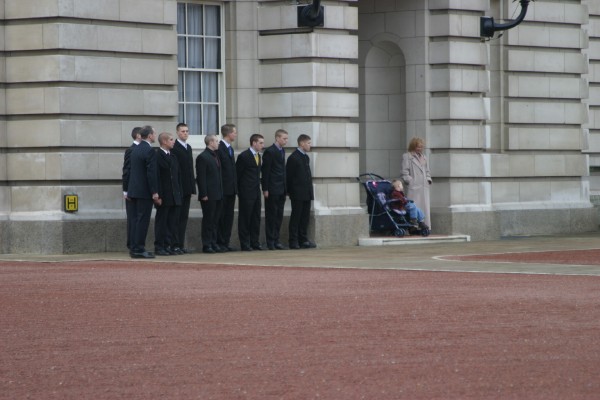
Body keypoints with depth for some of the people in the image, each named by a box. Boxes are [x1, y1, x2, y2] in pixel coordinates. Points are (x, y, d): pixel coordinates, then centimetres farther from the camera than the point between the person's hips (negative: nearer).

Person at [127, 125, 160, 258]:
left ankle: (134, 248, 12)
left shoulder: (135, 150, 13)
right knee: (143, 220, -6)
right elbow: (151, 173, -18)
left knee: (136, 220, 11)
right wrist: (154, 192, -15)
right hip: (144, 191, -8)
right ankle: (139, 249, -7)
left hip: (134, 190, 9)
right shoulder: (150, 151, -14)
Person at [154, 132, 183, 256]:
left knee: (173, 221, 8)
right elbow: (156, 177, -15)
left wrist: (179, 193, 13)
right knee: (162, 221, -2)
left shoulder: (173, 157, 16)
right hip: (164, 197, -8)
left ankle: (172, 245, 12)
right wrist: (158, 195, -19)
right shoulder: (157, 156, -11)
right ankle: (159, 247, 2)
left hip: (174, 196, 8)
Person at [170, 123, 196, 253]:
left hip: (187, 188, 8)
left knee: (184, 217, 8)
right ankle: (175, 244, -4)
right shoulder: (173, 148, -9)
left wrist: (192, 186, 16)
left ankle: (181, 244, 11)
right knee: (177, 217, -6)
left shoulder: (188, 148, 18)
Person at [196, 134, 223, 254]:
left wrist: (221, 192, 16)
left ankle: (213, 244, 15)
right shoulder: (203, 157, -11)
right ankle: (207, 245, -1)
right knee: (208, 220, -4)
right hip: (209, 195, -8)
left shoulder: (215, 156, 17)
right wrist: (204, 194, -19)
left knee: (214, 220, 11)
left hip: (217, 195, 8)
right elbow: (201, 177, -15)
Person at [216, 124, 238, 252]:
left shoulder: (230, 148, 17)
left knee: (229, 217, 8)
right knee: (221, 216, -4)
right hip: (223, 189, -8)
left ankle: (225, 242, 11)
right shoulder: (219, 148, -12)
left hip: (231, 188, 8)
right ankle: (219, 242, 0)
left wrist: (236, 186, 15)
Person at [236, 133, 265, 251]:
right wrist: (239, 191, -5)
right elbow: (237, 174, -7)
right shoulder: (243, 156, -10)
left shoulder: (258, 156, 14)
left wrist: (258, 187, 13)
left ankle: (254, 242, 14)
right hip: (246, 193, -8)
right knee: (244, 219, -2)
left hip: (256, 192, 8)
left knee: (256, 218, 9)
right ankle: (245, 244, 1)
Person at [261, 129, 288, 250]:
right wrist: (265, 189, -15)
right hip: (272, 190, -8)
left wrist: (285, 187, 11)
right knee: (271, 215, -2)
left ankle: (276, 240, 14)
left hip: (281, 189, 8)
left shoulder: (282, 151, 14)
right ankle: (270, 241, 1)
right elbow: (265, 171, -12)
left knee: (279, 215, 9)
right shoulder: (270, 151, -10)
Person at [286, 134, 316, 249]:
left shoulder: (306, 157, 16)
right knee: (296, 217, -3)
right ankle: (293, 241, -1)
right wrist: (289, 191, -9)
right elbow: (288, 176, -9)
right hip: (297, 193, -8)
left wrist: (310, 191, 14)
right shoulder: (293, 158, -9)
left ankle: (303, 240, 11)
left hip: (306, 194, 8)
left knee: (305, 217, 7)